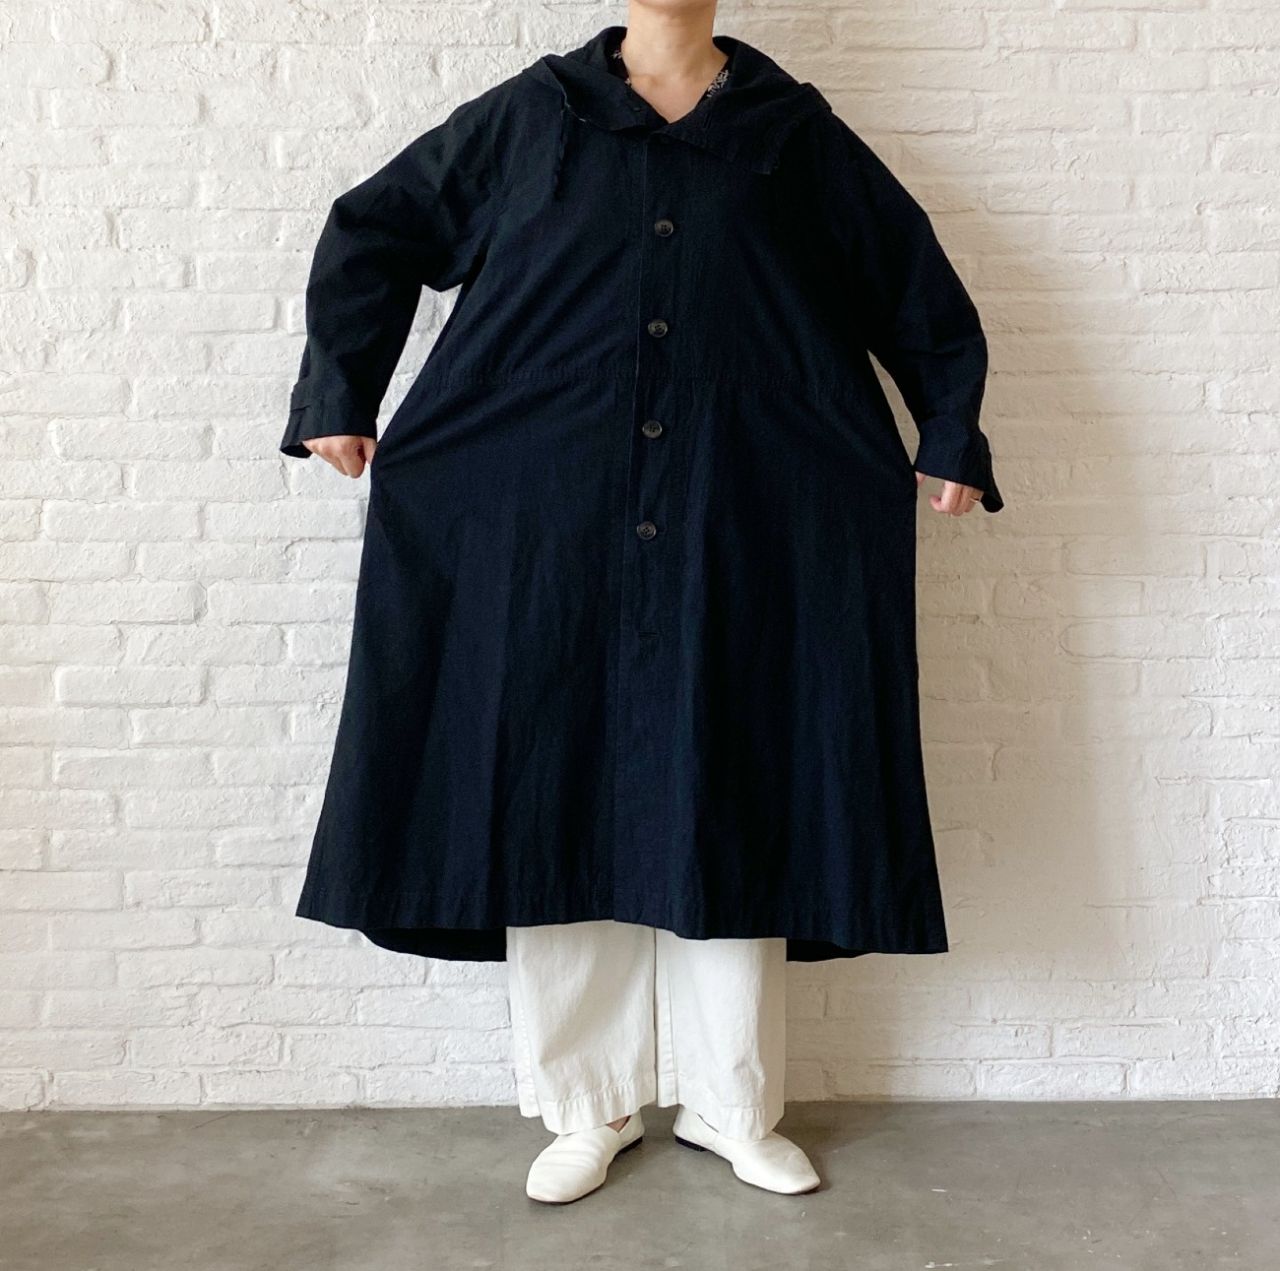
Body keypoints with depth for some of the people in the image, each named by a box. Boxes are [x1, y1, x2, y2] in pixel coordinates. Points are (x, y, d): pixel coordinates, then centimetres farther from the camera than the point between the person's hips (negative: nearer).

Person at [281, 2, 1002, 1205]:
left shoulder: (793, 131, 10)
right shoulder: (530, 114, 10)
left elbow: (917, 283, 16)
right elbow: (370, 233, 16)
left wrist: (951, 442, 13)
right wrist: (341, 401, 10)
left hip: (745, 533, 0)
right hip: (549, 529, 0)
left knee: (731, 807, 4)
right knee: (558, 799, 2)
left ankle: (733, 1104, 20)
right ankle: (585, 1106, 18)